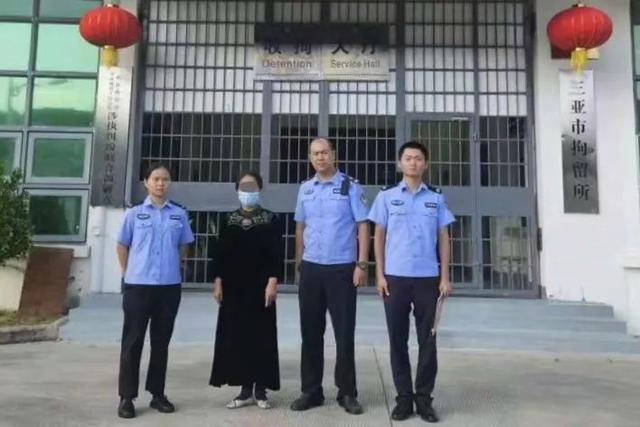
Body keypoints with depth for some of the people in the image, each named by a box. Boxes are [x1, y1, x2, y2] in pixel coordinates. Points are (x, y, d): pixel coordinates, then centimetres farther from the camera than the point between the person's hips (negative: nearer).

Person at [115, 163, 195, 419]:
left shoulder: (179, 214, 5)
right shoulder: (134, 213, 2)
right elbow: (122, 246, 9)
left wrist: (172, 268, 10)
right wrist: (129, 274, 6)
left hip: (169, 286, 2)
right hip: (138, 286, -1)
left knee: (161, 342, 11)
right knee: (132, 342, 3)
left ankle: (157, 393, 22)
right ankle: (127, 397, 12)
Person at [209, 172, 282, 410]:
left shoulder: (271, 220, 2)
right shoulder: (229, 221, 10)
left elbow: (277, 254, -3)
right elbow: (220, 253, 8)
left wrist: (273, 280, -13)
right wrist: (218, 281, 0)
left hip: (261, 286, -3)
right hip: (234, 287, 3)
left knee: (262, 336, 1)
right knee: (237, 336, 4)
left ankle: (260, 390, 11)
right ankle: (246, 390, 13)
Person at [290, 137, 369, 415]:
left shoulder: (350, 187, -3)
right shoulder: (305, 189, 9)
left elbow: (363, 227, -5)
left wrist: (361, 265, -11)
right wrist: (298, 262, 12)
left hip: (342, 268, -3)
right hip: (311, 268, 4)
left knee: (344, 332, 4)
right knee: (311, 332, 9)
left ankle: (347, 392, 18)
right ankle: (311, 391, 22)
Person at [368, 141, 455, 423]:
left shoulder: (436, 197, 8)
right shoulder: (386, 196, 5)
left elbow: (443, 239, 8)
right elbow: (379, 237, 6)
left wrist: (445, 278, 2)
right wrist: (379, 275, -1)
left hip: (428, 278, 1)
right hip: (395, 278, 0)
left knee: (427, 340, 6)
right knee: (398, 340, 6)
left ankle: (424, 398, 17)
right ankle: (404, 397, 18)